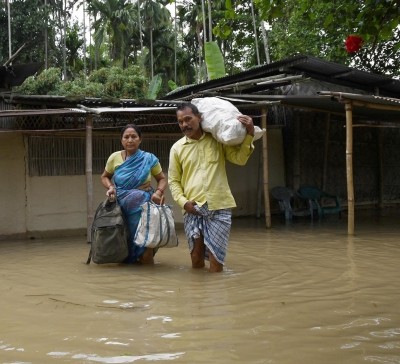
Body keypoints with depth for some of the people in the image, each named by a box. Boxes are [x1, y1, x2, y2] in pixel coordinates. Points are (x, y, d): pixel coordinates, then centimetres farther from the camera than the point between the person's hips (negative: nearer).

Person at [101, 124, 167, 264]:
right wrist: (110, 187, -5)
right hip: (123, 206, 2)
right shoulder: (114, 158, 1)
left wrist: (158, 192, -14)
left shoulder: (149, 159, -4)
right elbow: (105, 177, 16)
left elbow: (162, 179, 5)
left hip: (143, 205, -2)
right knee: (127, 236, 6)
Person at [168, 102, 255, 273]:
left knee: (215, 258, -3)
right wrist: (183, 202, -5)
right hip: (192, 209, 1)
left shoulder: (218, 139, 5)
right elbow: (173, 180, 10)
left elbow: (240, 159, -2)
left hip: (219, 207, -1)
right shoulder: (177, 148, 7)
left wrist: (249, 134, -12)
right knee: (196, 258, 8)